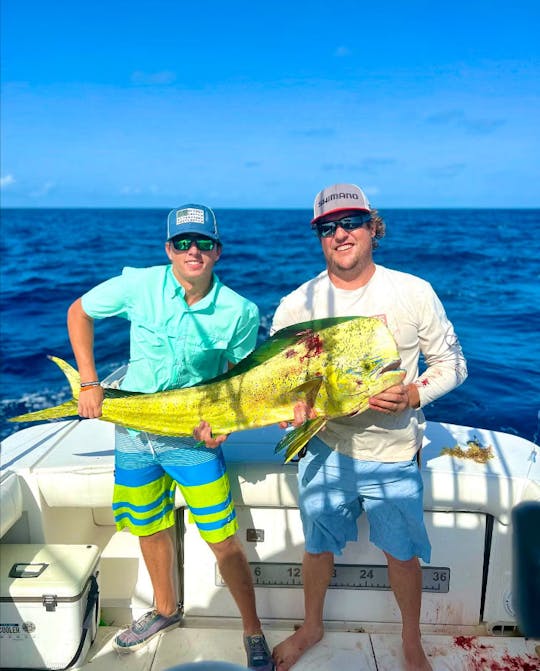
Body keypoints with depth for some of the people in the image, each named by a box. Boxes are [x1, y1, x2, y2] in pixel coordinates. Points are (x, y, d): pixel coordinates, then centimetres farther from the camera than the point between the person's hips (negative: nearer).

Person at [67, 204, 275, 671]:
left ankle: (253, 633, 24)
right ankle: (165, 610, 47)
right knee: (151, 529, 21)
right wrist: (89, 383, -5)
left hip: (194, 438, -2)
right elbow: (79, 312, 2)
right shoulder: (139, 285, -12)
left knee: (224, 542, -1)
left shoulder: (240, 312, -15)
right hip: (132, 429, 3)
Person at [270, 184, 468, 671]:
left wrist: (413, 395, -21)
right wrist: (293, 403, -27)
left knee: (403, 553, 16)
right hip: (324, 448, 1)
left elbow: (452, 363, -3)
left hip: (394, 453, -1)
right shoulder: (296, 306, -8)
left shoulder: (413, 293, -9)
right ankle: (312, 627, 48)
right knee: (318, 546, 19)